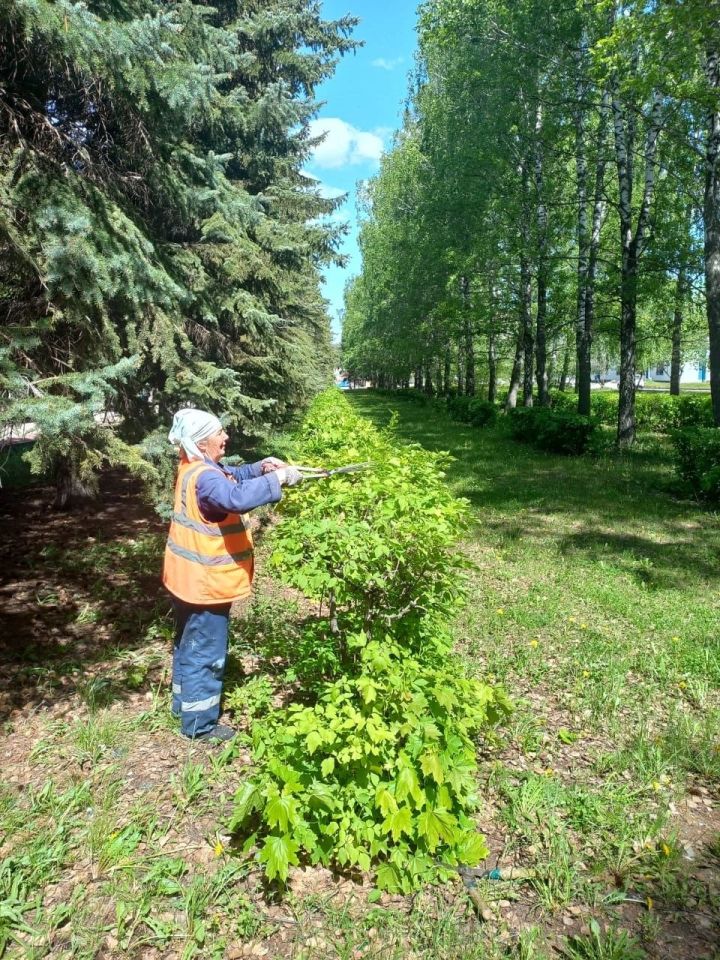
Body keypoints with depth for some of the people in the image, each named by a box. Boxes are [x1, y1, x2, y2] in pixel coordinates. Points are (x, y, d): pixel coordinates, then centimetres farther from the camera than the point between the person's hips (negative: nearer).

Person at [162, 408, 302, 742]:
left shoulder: (195, 467, 5)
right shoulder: (204, 477, -27)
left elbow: (230, 477, 19)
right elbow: (236, 497, -46)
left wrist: (260, 467, 3)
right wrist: (277, 478, -37)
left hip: (192, 577, 11)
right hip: (206, 581, -10)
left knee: (189, 644, 24)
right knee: (206, 652, 4)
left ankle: (183, 702, 42)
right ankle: (199, 723, 19)